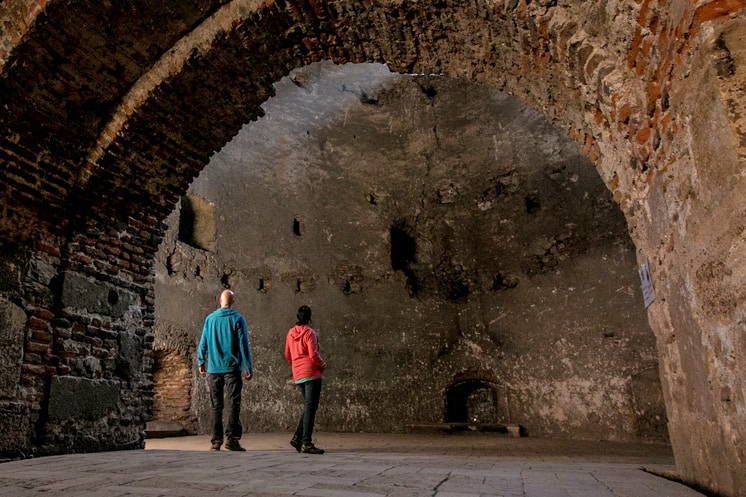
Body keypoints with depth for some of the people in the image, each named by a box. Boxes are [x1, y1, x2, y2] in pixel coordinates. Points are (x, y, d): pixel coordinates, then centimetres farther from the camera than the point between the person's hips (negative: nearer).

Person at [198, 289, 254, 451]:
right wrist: (249, 368, -1)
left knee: (216, 406, 9)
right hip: (232, 368, -3)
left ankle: (216, 441, 11)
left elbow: (203, 342, 8)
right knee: (234, 403, -1)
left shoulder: (210, 318, 5)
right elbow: (243, 345, -5)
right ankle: (232, 438, -10)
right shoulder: (237, 319, -4)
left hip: (213, 368, 3)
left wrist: (201, 362, 21)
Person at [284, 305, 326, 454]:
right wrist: (323, 365, 1)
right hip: (311, 373, -7)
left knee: (308, 407, 17)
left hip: (298, 376, 7)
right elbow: (313, 355, -16)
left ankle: (298, 438, 13)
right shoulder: (309, 333, -11)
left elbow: (287, 355, 15)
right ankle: (306, 443, -3)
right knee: (310, 408, -4)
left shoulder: (290, 333, 10)